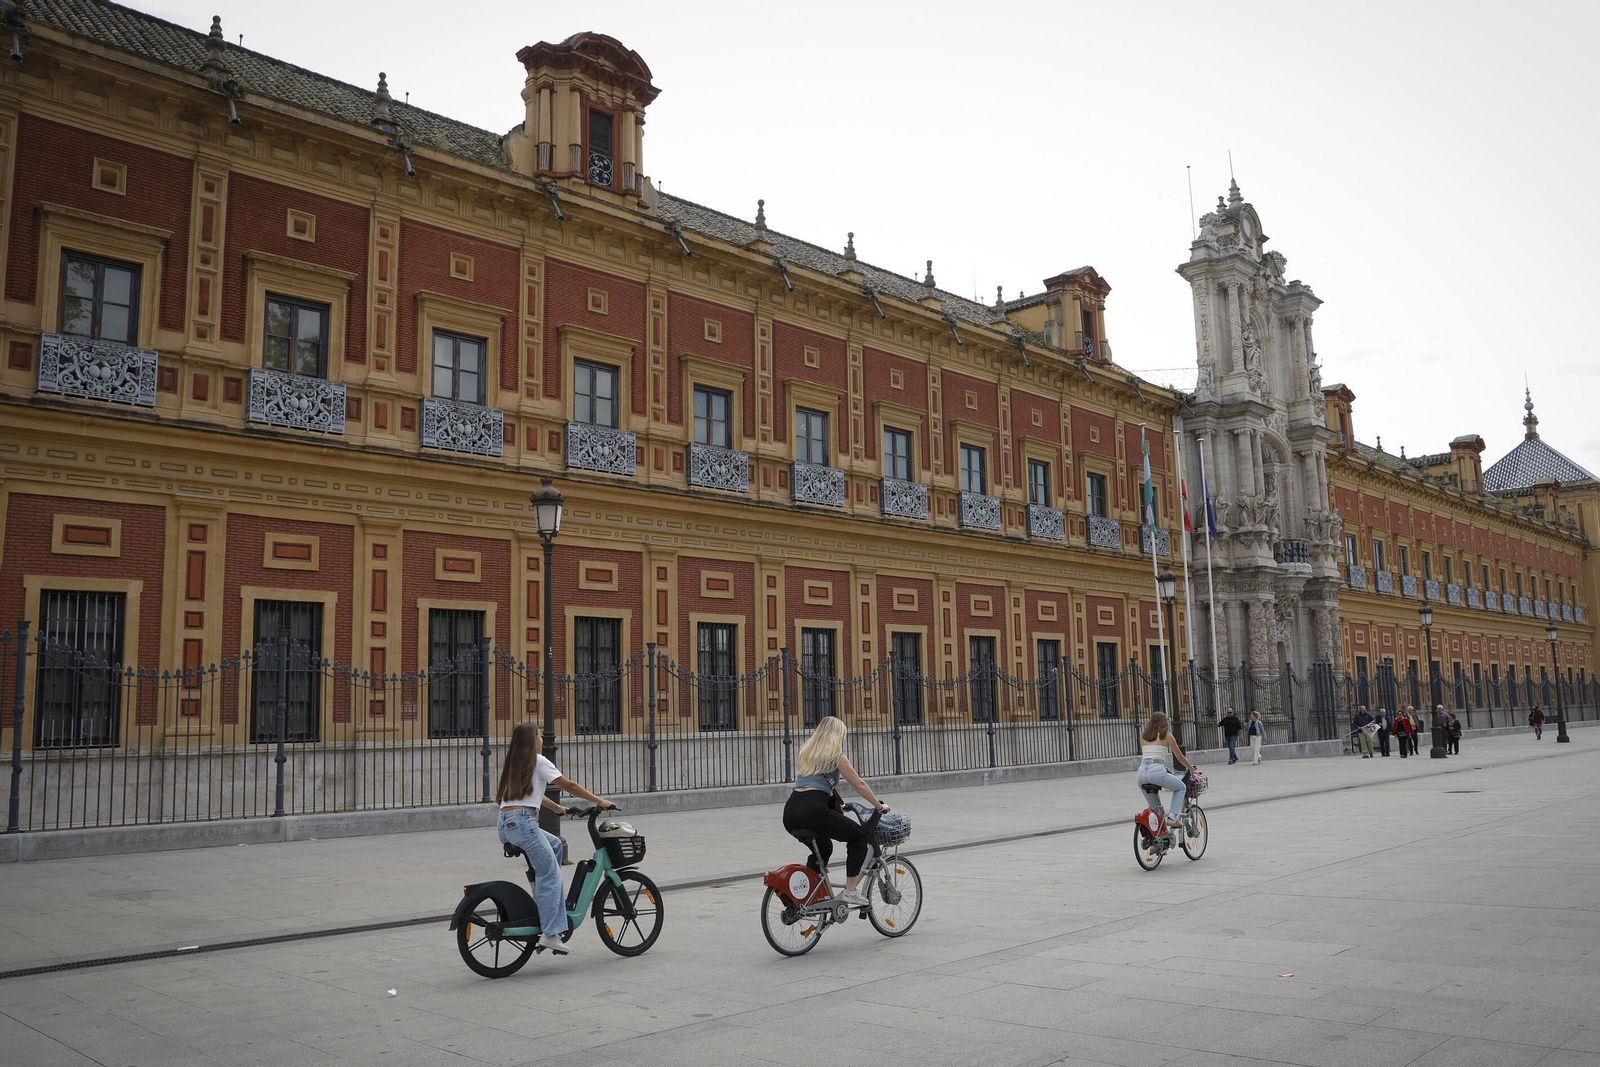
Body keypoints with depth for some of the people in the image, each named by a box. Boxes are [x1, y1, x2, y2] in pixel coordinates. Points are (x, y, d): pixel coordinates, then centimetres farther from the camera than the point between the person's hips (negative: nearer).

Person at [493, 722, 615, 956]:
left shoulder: (511, 764, 21)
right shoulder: (537, 762, -1)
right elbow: (570, 786, 1)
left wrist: (558, 808, 38)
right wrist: (600, 801, 8)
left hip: (505, 824, 8)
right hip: (523, 822, -8)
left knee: (555, 844, 25)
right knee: (549, 874, -5)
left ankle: (543, 897, 19)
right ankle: (550, 933, -12)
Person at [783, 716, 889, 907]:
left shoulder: (806, 752, 25)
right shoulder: (835, 756, 6)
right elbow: (859, 785, 7)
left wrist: (835, 804, 45)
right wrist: (879, 806, 19)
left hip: (790, 811, 7)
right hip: (812, 810, -7)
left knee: (823, 847, 32)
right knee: (860, 836, 11)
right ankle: (850, 891, 5)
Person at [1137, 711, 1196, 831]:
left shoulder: (1143, 736, 21)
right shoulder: (1166, 736, 10)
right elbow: (1180, 757, 17)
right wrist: (1192, 769, 32)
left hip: (1142, 771, 5)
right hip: (1157, 771, -4)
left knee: (1153, 807, 22)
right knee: (1181, 788, 22)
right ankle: (1173, 817, 5)